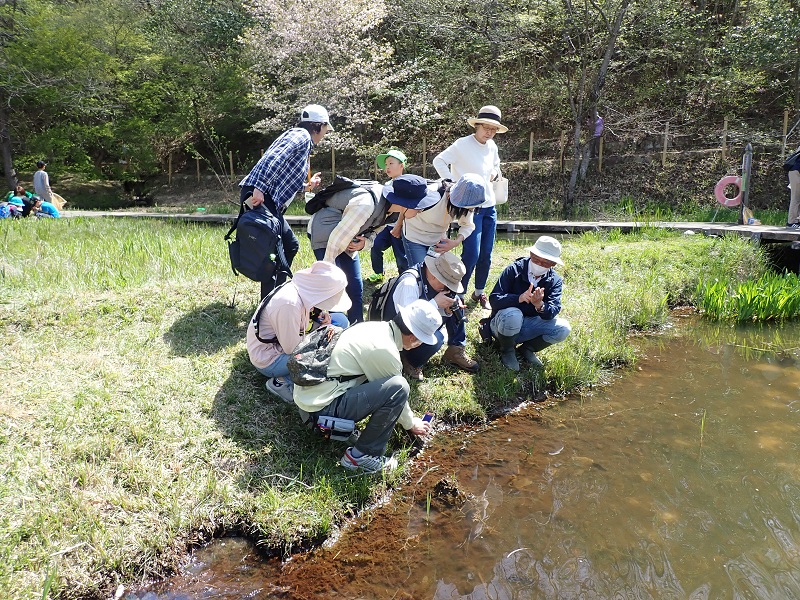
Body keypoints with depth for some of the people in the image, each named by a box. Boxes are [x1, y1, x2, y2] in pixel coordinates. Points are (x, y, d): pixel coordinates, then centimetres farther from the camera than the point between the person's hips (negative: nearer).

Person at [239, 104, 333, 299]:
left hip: (270, 202, 10)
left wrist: (306, 186, 21)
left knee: (291, 245, 14)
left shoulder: (302, 141, 26)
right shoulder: (301, 135, -4)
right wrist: (259, 188, -28)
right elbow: (274, 158, -21)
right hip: (259, 195, -10)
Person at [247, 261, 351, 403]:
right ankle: (283, 382, -9)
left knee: (340, 321, -1)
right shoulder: (289, 303, -33)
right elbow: (291, 348, -25)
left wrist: (321, 317, -10)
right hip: (268, 360, -9)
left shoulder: (303, 288, -9)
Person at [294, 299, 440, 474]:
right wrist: (411, 424, 17)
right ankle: (362, 455, -7)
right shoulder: (385, 351, -19)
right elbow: (396, 393, -2)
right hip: (321, 409, -9)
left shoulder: (377, 327, 7)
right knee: (398, 387, -18)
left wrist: (408, 417, 31)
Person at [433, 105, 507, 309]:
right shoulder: (463, 144, -11)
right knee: (471, 254, -11)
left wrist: (496, 173, 6)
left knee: (486, 254, 10)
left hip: (489, 206, 7)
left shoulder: (492, 147, 10)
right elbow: (439, 161, -14)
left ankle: (479, 292, 27)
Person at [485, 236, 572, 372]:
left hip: (528, 326, 4)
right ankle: (507, 351, -7)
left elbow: (552, 312, -19)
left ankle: (527, 348, 6)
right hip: (502, 324, -3)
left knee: (563, 328, -18)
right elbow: (494, 300, -23)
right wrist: (520, 298, -40)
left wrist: (540, 305, -43)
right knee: (513, 315, -38)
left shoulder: (555, 281, -4)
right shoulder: (514, 270, -14)